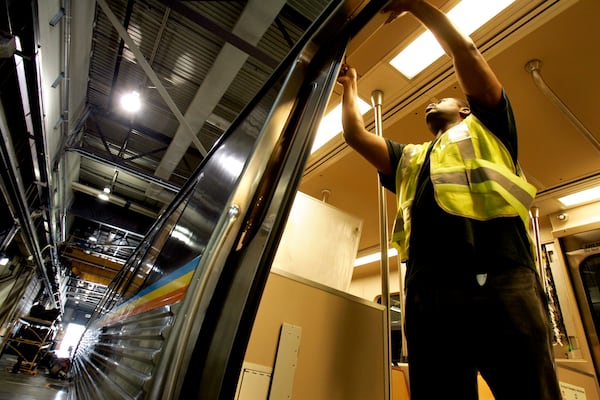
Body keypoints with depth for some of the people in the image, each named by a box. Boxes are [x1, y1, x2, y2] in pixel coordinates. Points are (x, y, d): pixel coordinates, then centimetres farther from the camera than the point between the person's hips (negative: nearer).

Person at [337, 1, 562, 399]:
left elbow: (465, 51, 18)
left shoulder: (483, 127, 25)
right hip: (428, 289, 4)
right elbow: (355, 134, 29)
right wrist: (350, 86, 42)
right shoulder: (409, 159, 33)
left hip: (502, 279, -3)